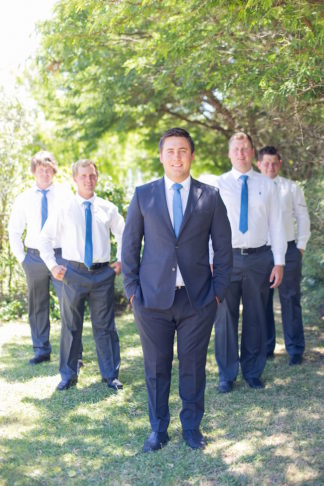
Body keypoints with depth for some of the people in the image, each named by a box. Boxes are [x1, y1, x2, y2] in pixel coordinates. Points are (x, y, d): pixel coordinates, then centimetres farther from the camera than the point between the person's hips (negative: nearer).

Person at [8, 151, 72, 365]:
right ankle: (41, 350, 21)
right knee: (37, 306, 10)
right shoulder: (24, 199, 6)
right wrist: (21, 257, 6)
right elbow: (14, 231, 13)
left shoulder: (65, 195, -1)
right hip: (34, 258, 3)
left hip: (61, 256, -3)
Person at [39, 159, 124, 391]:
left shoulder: (108, 208, 3)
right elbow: (45, 237, 7)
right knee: (71, 326, 8)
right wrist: (52, 265, 0)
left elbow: (123, 234, 17)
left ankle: (110, 374, 19)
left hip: (103, 273, 1)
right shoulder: (64, 209, 0)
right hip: (74, 273, -1)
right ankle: (68, 375, 21)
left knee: (105, 326, 7)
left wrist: (120, 260, 8)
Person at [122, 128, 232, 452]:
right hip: (153, 297, 0)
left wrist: (218, 290, 1)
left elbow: (223, 248, 7)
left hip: (198, 299, 0)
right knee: (156, 366, 9)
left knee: (193, 365, 8)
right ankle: (158, 429, 26)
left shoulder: (210, 197, 4)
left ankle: (191, 426, 28)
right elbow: (129, 245, 6)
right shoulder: (143, 195, 4)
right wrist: (132, 289, 1)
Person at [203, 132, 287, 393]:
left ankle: (253, 372, 24)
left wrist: (279, 262, 0)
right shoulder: (217, 184, 3)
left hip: (259, 257, 1)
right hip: (227, 257, -1)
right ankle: (227, 375, 18)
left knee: (256, 318, 9)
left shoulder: (266, 185, 7)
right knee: (225, 317, 4)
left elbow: (276, 224, 6)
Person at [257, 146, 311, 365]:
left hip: (288, 250, 0)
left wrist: (301, 246, 3)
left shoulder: (292, 188, 6)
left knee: (290, 300, 1)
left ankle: (295, 350, 11)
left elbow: (303, 218, 10)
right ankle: (266, 347, 21)